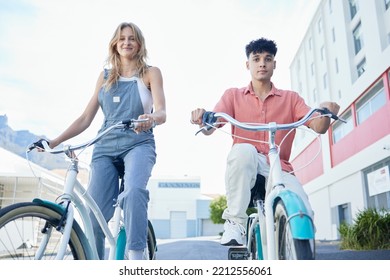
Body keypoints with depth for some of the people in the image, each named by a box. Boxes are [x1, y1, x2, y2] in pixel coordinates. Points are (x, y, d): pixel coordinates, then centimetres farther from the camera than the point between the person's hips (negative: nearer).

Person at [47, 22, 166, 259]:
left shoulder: (150, 73, 6)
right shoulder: (105, 76, 15)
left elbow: (161, 112, -8)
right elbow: (86, 118, 13)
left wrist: (151, 119, -32)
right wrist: (54, 141, 4)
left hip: (138, 144, -3)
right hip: (106, 146, 3)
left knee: (134, 190, -35)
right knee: (95, 215, -5)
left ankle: (137, 258, -29)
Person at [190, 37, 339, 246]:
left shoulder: (290, 98, 12)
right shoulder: (233, 95, 10)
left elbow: (318, 127, -2)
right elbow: (209, 129, -4)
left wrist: (325, 112, -26)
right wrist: (202, 119, -29)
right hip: (245, 167, 0)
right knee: (243, 150, -36)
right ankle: (235, 221, -19)